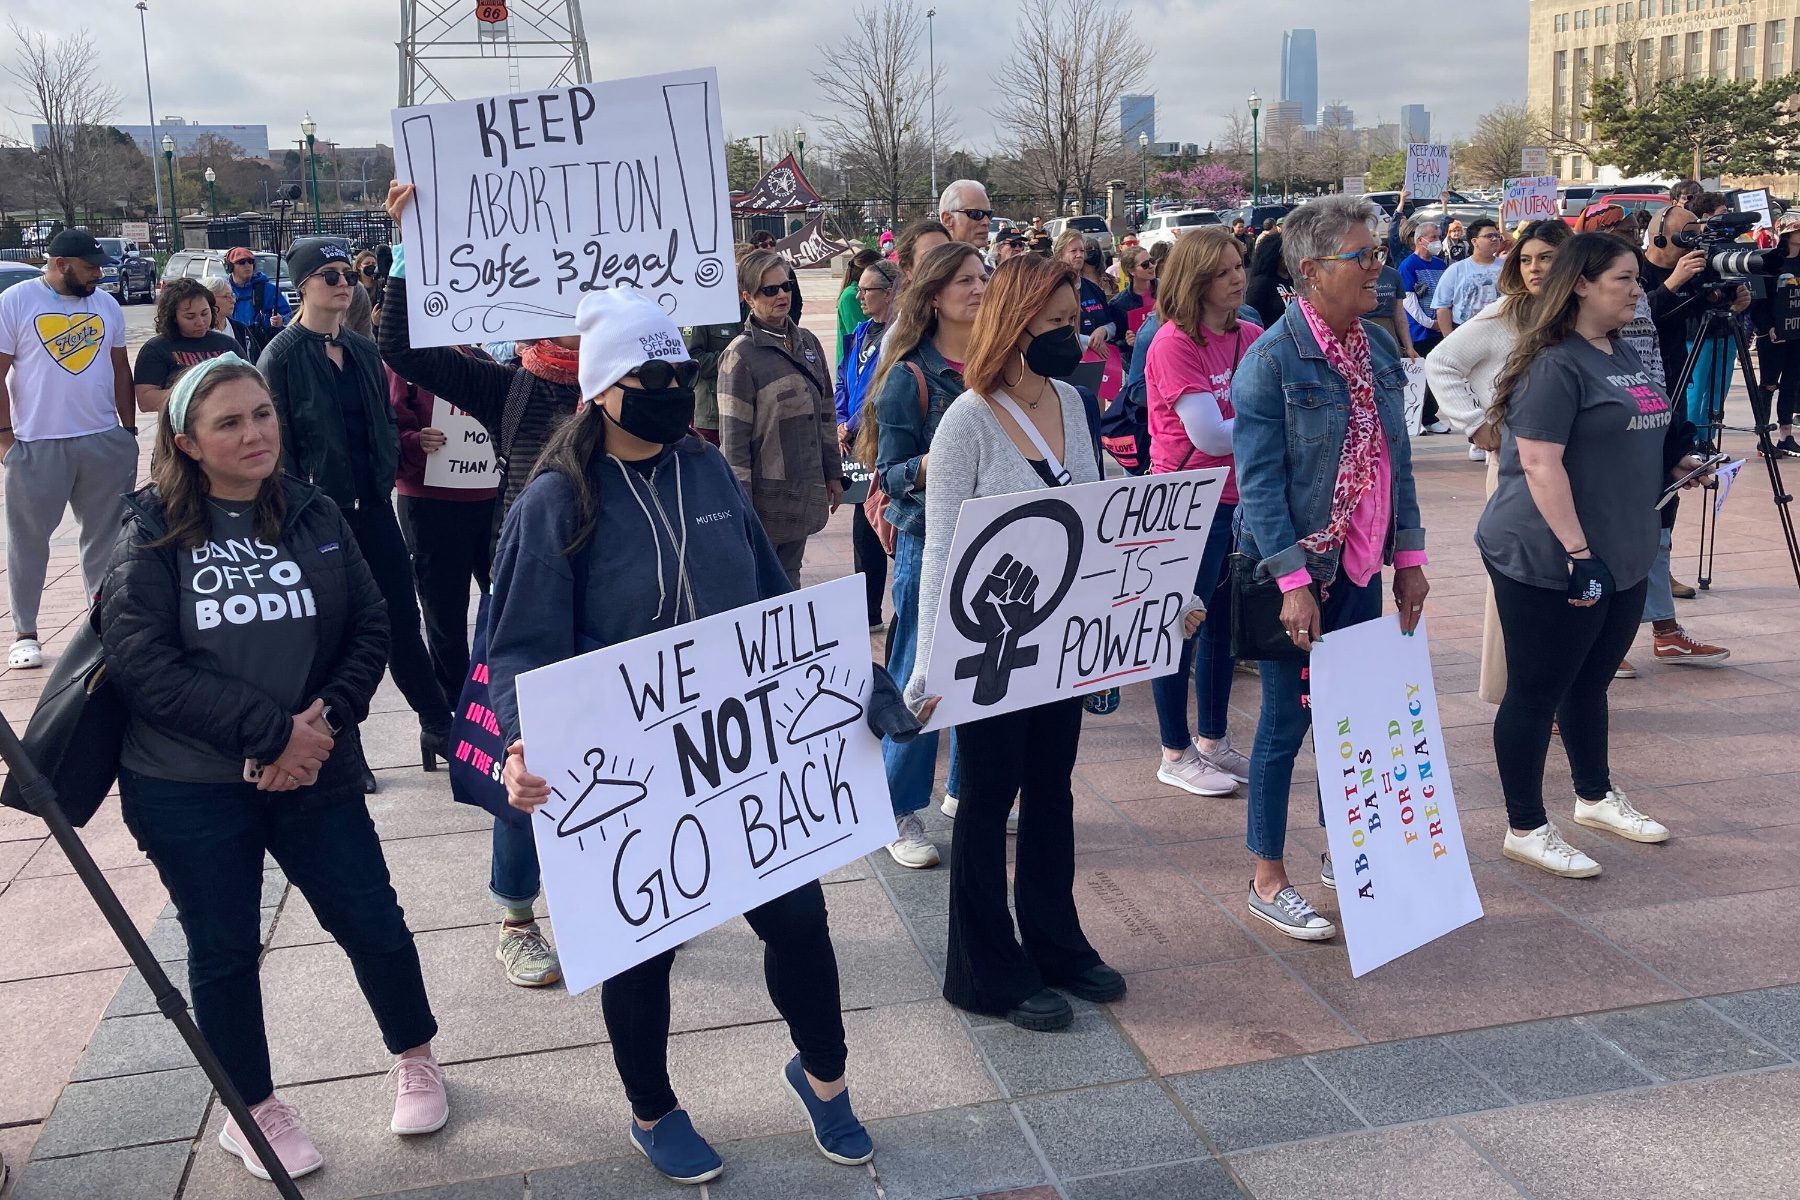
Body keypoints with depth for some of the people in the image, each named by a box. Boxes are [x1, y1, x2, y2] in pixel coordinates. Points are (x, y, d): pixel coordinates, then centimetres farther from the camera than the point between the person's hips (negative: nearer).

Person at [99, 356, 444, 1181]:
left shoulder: (314, 516, 2)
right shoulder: (152, 536, -6)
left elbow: (370, 629, 1)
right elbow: (141, 663, -14)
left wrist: (324, 719, -16)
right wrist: (269, 730, -20)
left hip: (313, 773, 2)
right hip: (186, 790, -2)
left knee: (373, 923, 8)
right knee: (224, 951, 10)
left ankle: (416, 1061, 33)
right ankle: (253, 1111, 31)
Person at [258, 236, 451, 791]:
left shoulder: (362, 348, 10)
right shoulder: (281, 356, -9)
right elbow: (278, 444, -11)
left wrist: (389, 468, 7)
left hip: (373, 506, 5)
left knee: (402, 619, 9)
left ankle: (439, 725, 20)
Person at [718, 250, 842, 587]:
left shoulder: (807, 342, 8)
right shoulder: (741, 355, -11)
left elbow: (825, 414, 16)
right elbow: (733, 438, -13)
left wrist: (833, 473, 14)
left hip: (805, 492, 6)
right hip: (766, 494, -6)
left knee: (790, 580, 14)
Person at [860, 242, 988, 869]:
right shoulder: (910, 375, -8)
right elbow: (891, 472, -9)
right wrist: (937, 461, -27)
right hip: (930, 542, -5)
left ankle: (967, 789, 30)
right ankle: (901, 812, 12)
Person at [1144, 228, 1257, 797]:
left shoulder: (1251, 337, 5)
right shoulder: (1174, 343, -16)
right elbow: (1210, 436, -20)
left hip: (1239, 498, 7)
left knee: (1224, 622, 16)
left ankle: (1212, 740, 30)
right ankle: (1175, 754, 16)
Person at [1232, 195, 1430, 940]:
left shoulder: (1378, 348, 6)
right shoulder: (1272, 359, -15)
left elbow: (1397, 458, 12)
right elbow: (1258, 481, -17)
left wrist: (1409, 557, 8)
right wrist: (1294, 582, -22)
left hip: (1363, 567, 7)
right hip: (1301, 571, -6)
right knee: (1286, 723, 3)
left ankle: (1341, 853, 32)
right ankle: (1268, 880, 16)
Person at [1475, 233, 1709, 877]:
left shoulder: (1623, 355, 13)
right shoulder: (1555, 365, -16)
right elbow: (1540, 463, -23)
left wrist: (1678, 462, 9)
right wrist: (1578, 553, -26)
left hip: (1620, 559, 9)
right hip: (1549, 563, -9)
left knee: (1591, 682, 22)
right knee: (1536, 693, 2)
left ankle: (1596, 796, 39)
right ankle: (1526, 829, 13)